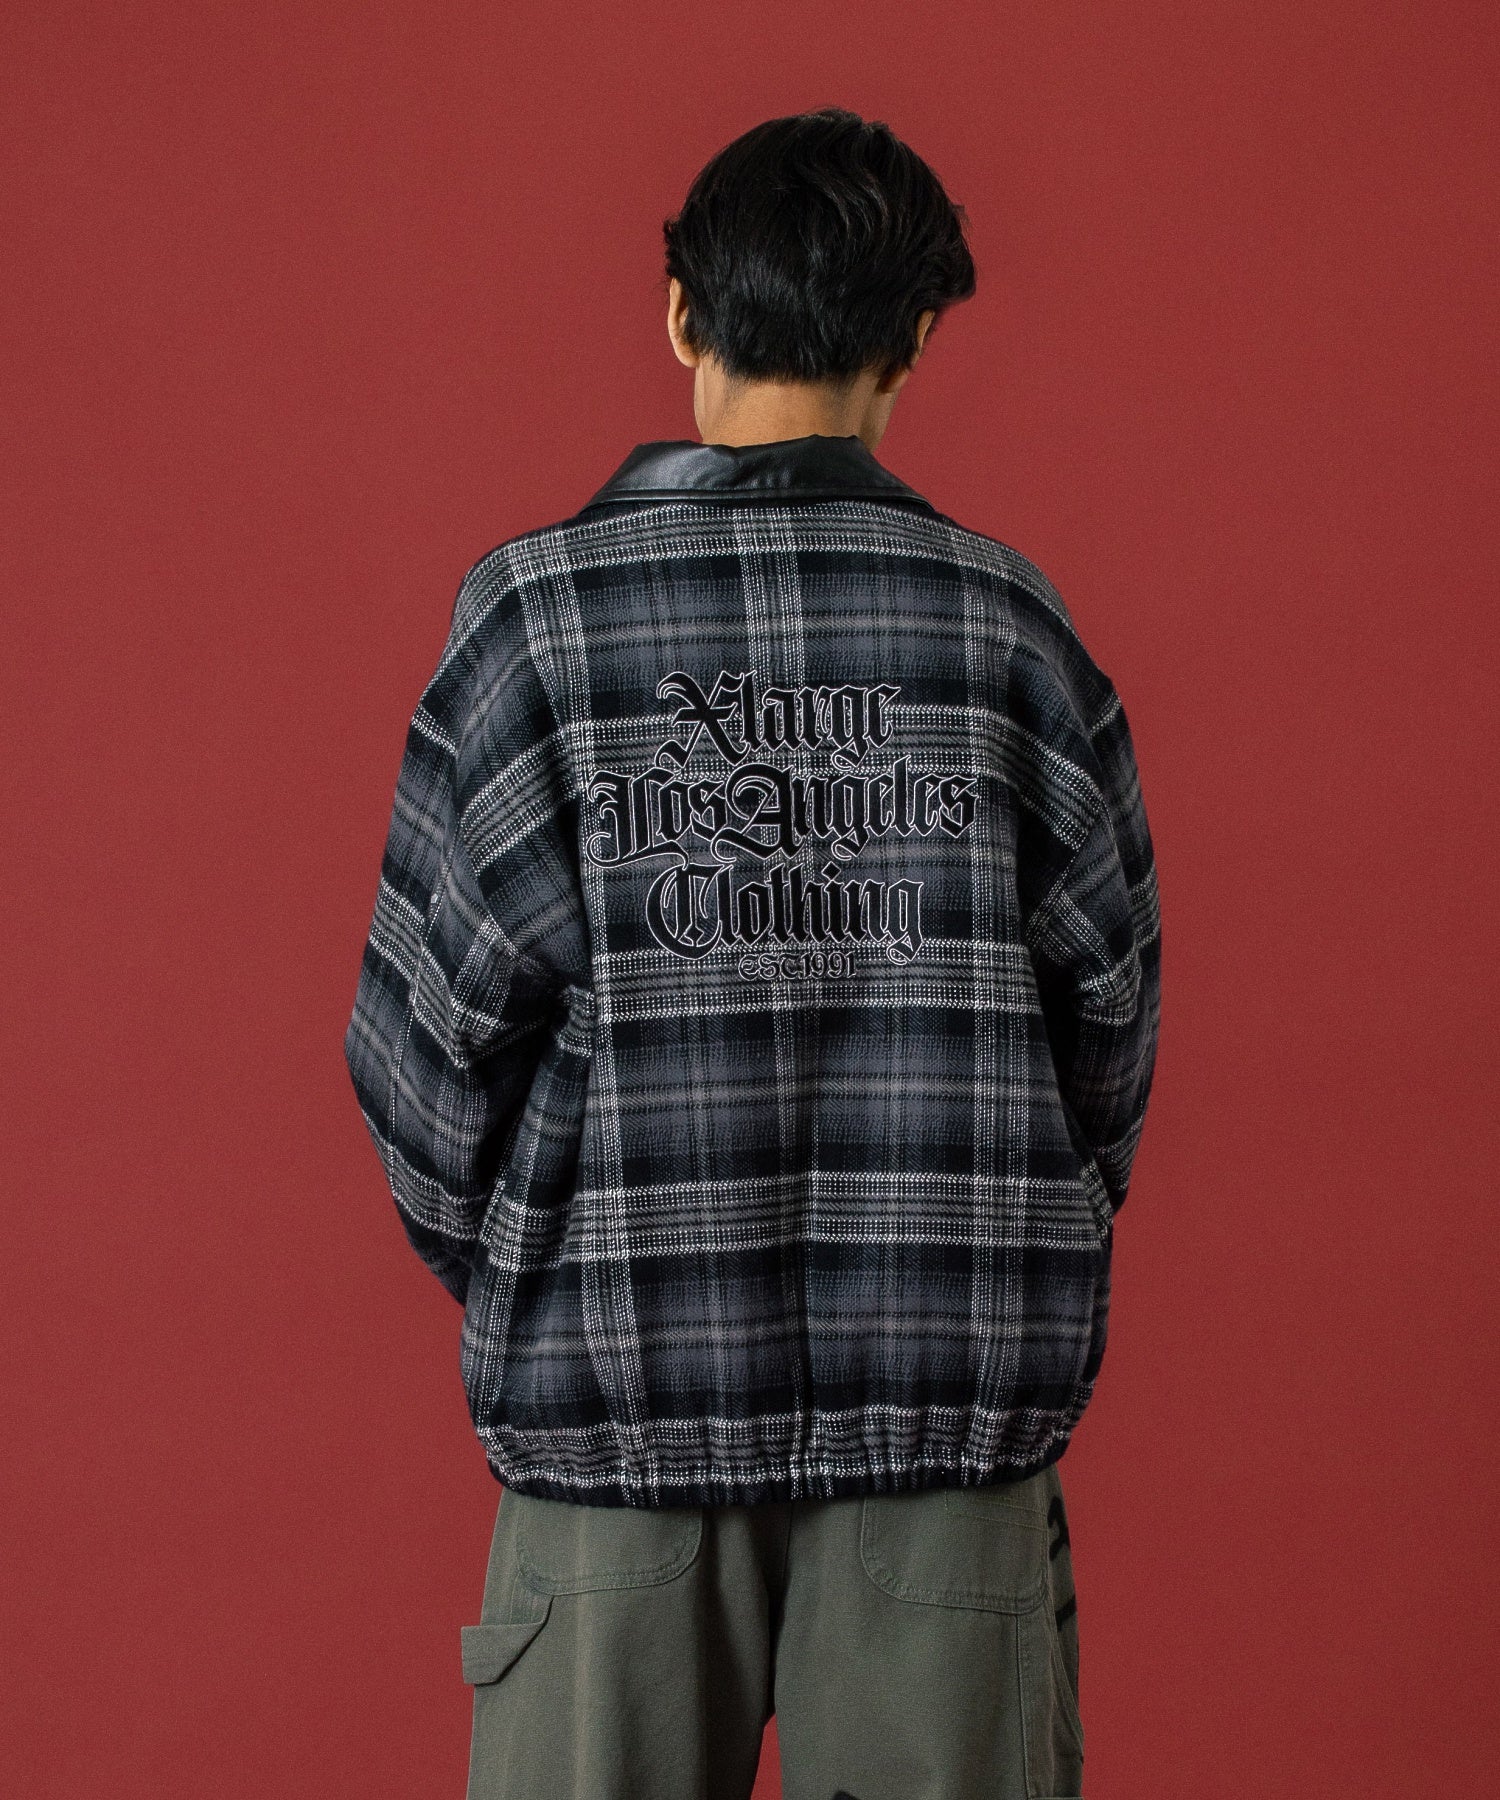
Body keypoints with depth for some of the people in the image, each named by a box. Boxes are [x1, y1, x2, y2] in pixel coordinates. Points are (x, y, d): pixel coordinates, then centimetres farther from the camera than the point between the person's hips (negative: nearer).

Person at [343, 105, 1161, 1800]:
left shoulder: (538, 614, -4)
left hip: (620, 1399, -1)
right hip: (950, 1407, 1)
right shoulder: (1007, 624, -1)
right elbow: (1109, 1010, 4)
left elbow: (433, 1020, -4)